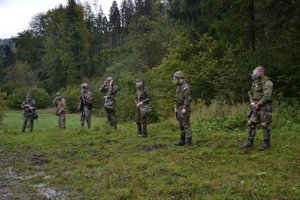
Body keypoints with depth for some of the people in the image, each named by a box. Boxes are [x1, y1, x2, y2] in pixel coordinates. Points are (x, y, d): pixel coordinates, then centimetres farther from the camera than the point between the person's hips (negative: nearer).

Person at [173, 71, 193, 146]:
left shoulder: (186, 87, -16)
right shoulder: (179, 87, 16)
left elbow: (188, 99, -23)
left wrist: (184, 108, -25)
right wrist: (176, 108, 14)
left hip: (184, 110, -9)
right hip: (179, 109, 9)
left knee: (186, 125, -6)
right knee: (181, 125, 11)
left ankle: (189, 142, 0)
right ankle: (182, 141, 17)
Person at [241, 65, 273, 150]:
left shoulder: (267, 83, -13)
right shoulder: (255, 82, 14)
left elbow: (267, 96, -21)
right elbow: (250, 93, 17)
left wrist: (258, 104, -16)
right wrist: (252, 102, 0)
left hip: (265, 107, -8)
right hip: (256, 107, 8)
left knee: (265, 125, -1)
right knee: (251, 124, 4)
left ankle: (266, 144, 10)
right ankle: (249, 143, 9)